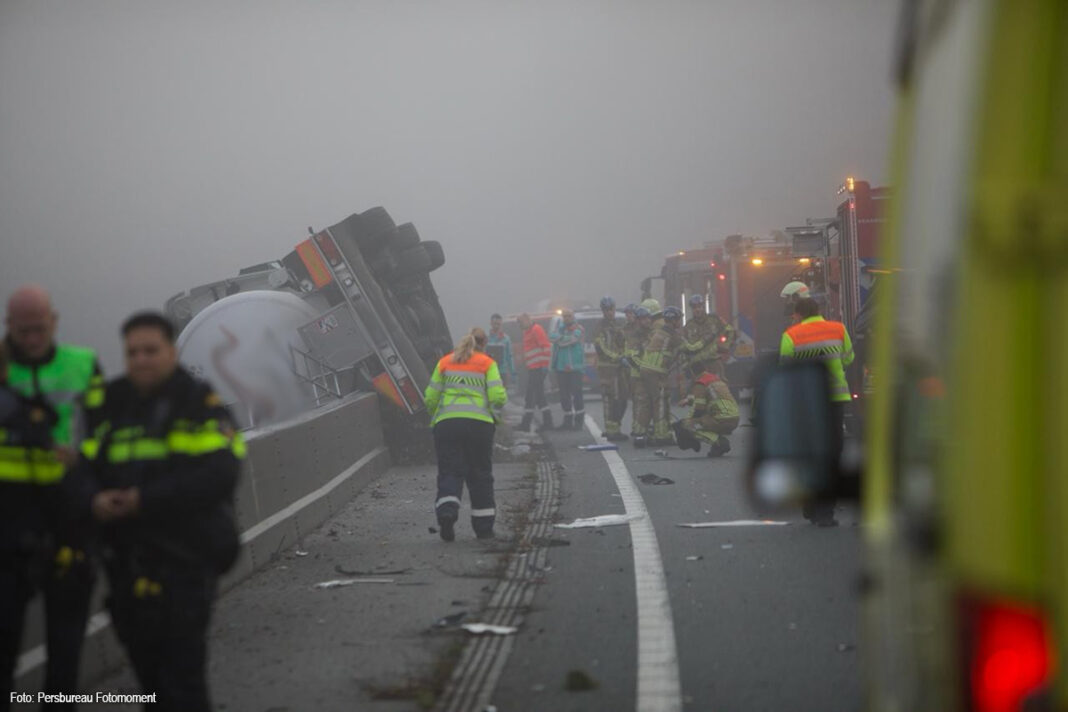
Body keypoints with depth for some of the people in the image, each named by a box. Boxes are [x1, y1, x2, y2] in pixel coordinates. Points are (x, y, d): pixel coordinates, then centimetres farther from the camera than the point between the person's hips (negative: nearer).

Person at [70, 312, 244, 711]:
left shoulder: (200, 404, -6)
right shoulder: (113, 407, 14)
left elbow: (219, 475, -17)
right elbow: (87, 469, 14)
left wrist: (147, 500, -21)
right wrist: (94, 501, -10)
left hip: (185, 561, -6)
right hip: (127, 560, 6)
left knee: (182, 680, -10)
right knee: (149, 672, 16)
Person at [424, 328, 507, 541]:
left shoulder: (445, 362, 13)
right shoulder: (487, 364, 7)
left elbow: (430, 398, 9)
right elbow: (498, 397, -5)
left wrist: (435, 416, 26)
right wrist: (495, 412, 16)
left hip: (446, 422, 1)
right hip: (479, 422, -1)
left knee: (449, 471, 1)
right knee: (480, 475, 10)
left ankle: (446, 512, -25)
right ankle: (484, 527, 14)